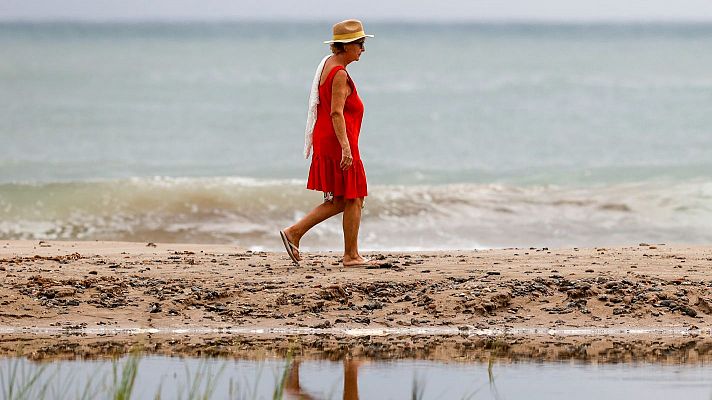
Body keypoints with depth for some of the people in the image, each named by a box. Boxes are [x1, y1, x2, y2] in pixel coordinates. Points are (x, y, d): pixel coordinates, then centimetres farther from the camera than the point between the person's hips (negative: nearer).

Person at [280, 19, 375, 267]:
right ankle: (351, 256, 4)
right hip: (338, 142, -10)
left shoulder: (328, 64, 15)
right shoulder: (339, 74, -16)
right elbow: (336, 113, -24)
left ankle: (294, 232, 8)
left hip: (325, 142, 10)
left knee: (339, 201, 13)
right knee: (354, 199, -1)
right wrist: (346, 147, -28)